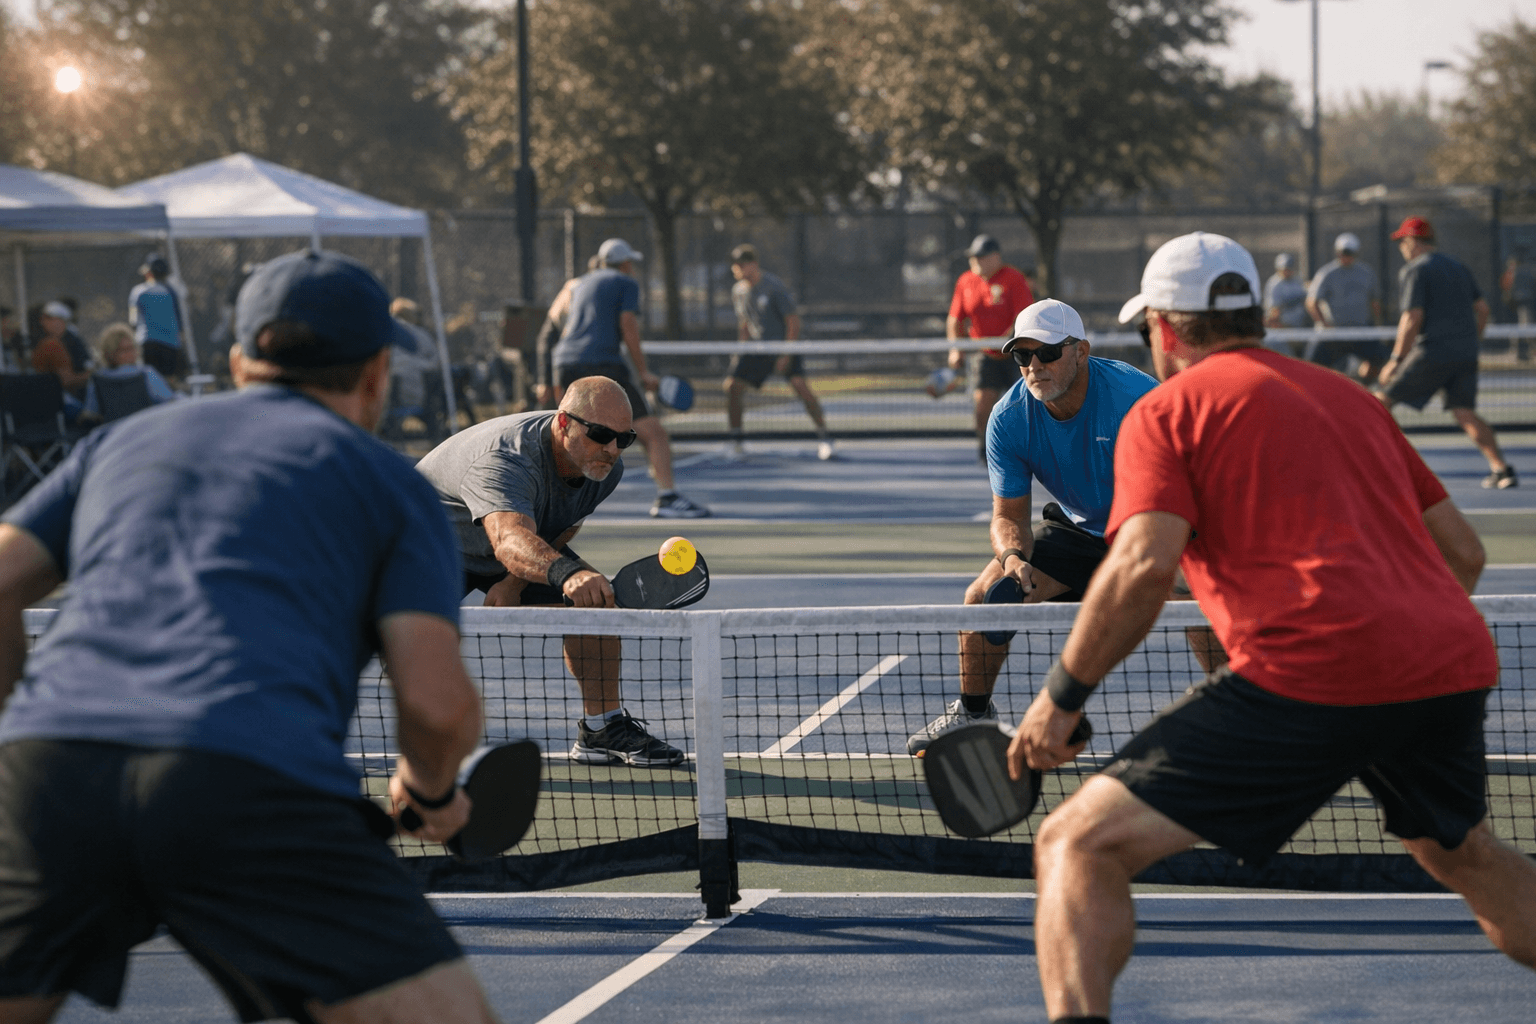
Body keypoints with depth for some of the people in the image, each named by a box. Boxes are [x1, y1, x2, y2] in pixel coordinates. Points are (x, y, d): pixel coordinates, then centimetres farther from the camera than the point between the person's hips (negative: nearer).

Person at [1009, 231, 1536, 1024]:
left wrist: (1061, 697, -1)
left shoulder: (1167, 409, 7)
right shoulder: (1350, 398, 25)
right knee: (1462, 855, 36)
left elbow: (1144, 567, -9)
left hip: (1311, 676, -7)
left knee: (1080, 846, -4)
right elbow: (1461, 551, 27)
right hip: (1455, 663, 7)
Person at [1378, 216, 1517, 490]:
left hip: (1432, 352, -7)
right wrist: (1472, 342, 30)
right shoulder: (1458, 266, 17)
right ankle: (1502, 469, -9)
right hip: (1466, 354, 7)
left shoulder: (1413, 271, -6)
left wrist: (1396, 359, -11)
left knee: (1382, 401, 2)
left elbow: (1413, 319, -14)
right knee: (1465, 413, 5)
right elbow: (1482, 308, 19)